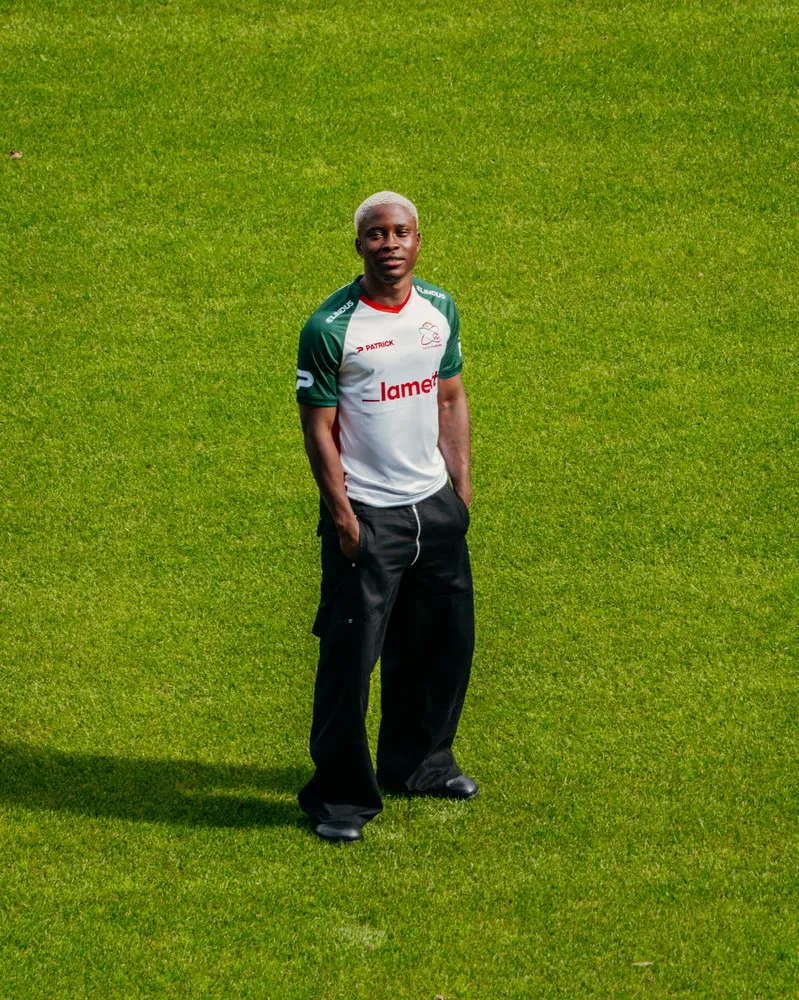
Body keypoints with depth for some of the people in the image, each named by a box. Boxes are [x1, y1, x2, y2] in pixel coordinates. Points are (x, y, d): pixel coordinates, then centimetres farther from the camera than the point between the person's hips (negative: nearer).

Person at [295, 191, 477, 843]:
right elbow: (318, 426, -11)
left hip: (435, 504, 6)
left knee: (445, 640, 15)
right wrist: (341, 513, -14)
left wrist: (462, 481, 10)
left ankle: (418, 764, 34)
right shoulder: (330, 328, -14)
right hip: (365, 514, -6)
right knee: (351, 654, -6)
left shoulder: (439, 310, 4)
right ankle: (340, 795, 4)